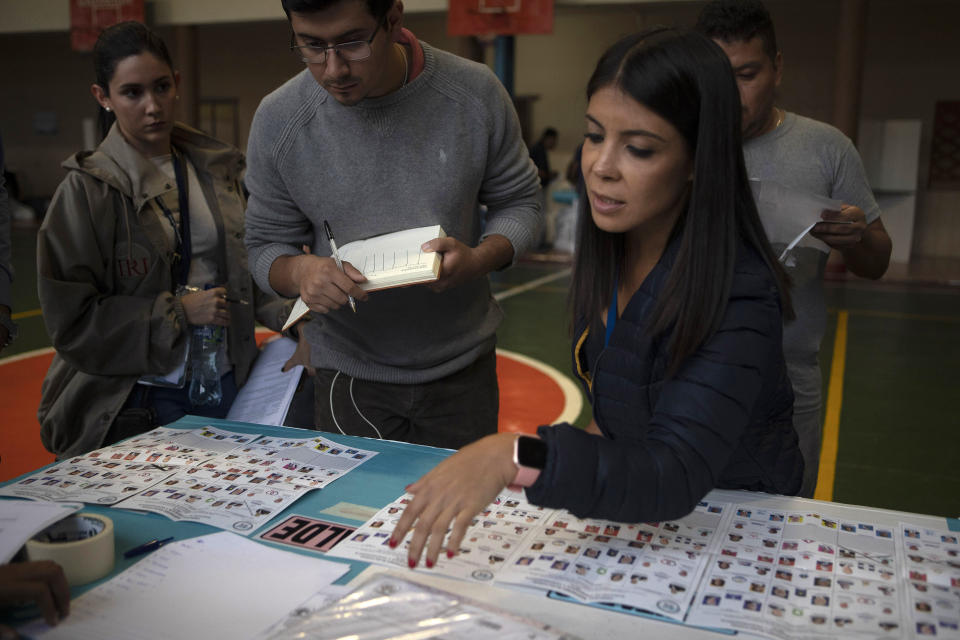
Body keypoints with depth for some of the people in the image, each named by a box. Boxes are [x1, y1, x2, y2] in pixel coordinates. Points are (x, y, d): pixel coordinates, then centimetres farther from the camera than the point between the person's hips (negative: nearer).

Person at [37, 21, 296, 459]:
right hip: (136, 401, -4)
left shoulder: (215, 168, 5)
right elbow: (70, 319, -11)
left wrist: (287, 312, -6)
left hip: (227, 386, 5)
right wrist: (180, 311, -16)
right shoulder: (87, 190, -10)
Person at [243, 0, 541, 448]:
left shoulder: (475, 94, -13)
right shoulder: (277, 121, -12)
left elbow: (519, 202, -1)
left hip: (463, 365, 1)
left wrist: (479, 258, -22)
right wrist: (297, 270, -26)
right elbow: (265, 246, -2)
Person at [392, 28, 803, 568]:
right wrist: (601, 437, -2)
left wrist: (517, 457, -48)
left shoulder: (738, 296, -27)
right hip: (631, 511, 5)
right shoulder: (608, 250, -5)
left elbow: (675, 477, -36)